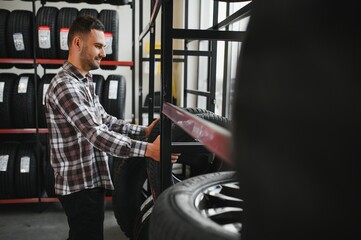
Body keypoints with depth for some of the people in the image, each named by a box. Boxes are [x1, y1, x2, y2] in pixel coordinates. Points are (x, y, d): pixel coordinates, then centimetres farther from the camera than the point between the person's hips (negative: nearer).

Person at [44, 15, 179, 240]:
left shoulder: (84, 82, 12)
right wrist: (148, 149, -32)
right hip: (80, 185, -10)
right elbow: (97, 134, -29)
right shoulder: (65, 86, -21)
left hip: (89, 180, 10)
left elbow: (105, 121, 12)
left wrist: (144, 131, -1)